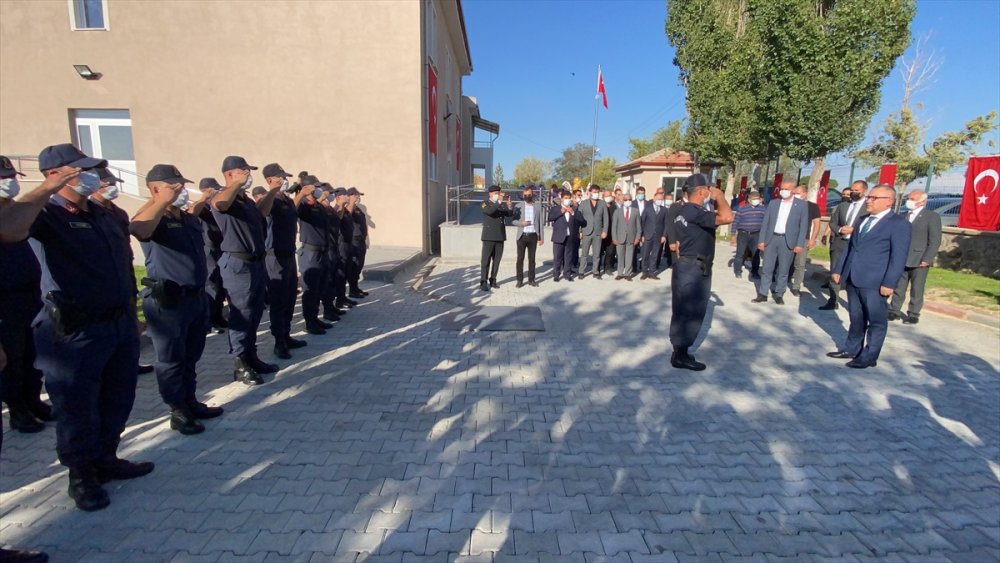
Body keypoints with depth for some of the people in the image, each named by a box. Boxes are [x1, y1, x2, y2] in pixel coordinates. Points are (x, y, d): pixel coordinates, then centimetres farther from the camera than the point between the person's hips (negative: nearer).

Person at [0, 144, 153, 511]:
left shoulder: (102, 215, 12)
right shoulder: (47, 215, -10)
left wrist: (132, 317, 17)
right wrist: (47, 188, -25)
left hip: (119, 325, 7)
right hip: (74, 332, -7)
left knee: (117, 402, 18)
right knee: (77, 409, 8)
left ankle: (106, 460, 36)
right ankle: (81, 476, 25)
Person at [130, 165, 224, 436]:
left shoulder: (191, 219, 13)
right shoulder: (153, 219, -10)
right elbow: (138, 230, -37)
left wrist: (203, 289, 23)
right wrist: (164, 201, -32)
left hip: (196, 297, 8)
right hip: (167, 302, -8)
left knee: (191, 356, 17)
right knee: (171, 359, 4)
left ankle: (191, 402, 30)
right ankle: (178, 412, 14)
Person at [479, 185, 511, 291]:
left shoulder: (502, 205, 14)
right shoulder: (485, 203, 0)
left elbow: (509, 214, 0)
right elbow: (489, 211, -22)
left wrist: (509, 208, -19)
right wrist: (499, 203, -27)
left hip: (500, 236, 5)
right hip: (489, 236, -5)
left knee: (497, 260, 8)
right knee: (486, 260, -4)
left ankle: (493, 280, 18)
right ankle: (483, 282, -2)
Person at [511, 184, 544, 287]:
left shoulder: (538, 205, 5)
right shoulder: (518, 205, 2)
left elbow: (541, 222, 6)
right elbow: (512, 220, 2)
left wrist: (542, 237, 3)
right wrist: (521, 223, -17)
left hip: (533, 236, 1)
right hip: (522, 236, -1)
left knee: (532, 258, 7)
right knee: (520, 258, 1)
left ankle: (531, 279, 16)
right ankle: (520, 280, 8)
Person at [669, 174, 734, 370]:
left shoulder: (683, 211, 13)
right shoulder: (695, 212, -19)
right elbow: (727, 217, -31)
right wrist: (719, 196, -14)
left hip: (685, 266, 10)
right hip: (695, 269, -10)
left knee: (682, 311, 15)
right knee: (692, 312, -2)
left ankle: (679, 349, 25)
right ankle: (681, 355, 6)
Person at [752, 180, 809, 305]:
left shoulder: (802, 205, 2)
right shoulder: (773, 203, 8)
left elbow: (803, 226, -1)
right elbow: (765, 223, 7)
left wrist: (800, 244, -9)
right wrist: (761, 240, 0)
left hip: (787, 241, -2)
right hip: (771, 239, 2)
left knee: (783, 270, 5)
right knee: (767, 268, 4)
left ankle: (779, 295, 15)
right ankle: (762, 294, 10)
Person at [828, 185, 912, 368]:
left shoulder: (899, 224, -7)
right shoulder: (863, 220, 16)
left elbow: (899, 257, -12)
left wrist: (889, 283, -17)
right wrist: (838, 269, 14)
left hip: (874, 282, -7)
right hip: (853, 279, 7)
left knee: (876, 321, 3)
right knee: (856, 318, 17)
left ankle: (869, 356, 11)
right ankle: (852, 348, 27)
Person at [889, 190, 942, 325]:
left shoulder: (932, 217, -2)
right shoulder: (904, 216, 13)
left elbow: (935, 241, -7)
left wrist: (926, 259, -14)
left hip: (919, 261, -4)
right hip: (901, 259, 4)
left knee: (916, 289, 3)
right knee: (898, 287, 8)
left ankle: (913, 315, 12)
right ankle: (894, 310, 16)